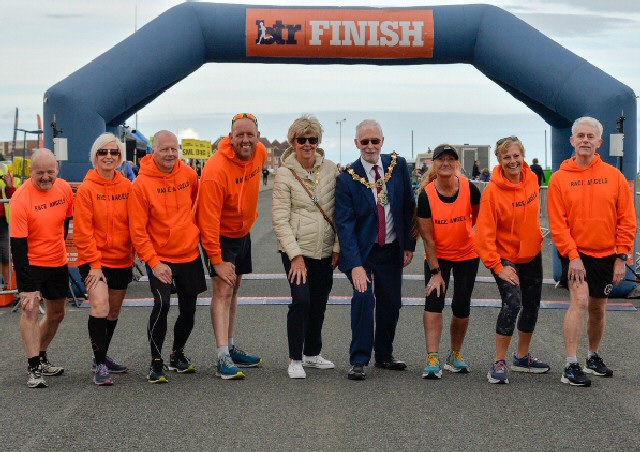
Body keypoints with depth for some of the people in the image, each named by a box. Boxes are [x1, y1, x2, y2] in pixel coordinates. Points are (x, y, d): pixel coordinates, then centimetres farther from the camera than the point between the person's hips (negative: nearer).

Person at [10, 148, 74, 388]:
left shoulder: (65, 189, -6)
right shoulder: (20, 198, -22)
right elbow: (18, 244, -25)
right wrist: (27, 286, -29)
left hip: (58, 262, 6)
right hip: (31, 262, -6)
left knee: (57, 314, 15)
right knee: (30, 309, -18)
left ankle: (41, 357, 35)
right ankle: (34, 369, -15)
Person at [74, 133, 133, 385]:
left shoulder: (127, 186, 2)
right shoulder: (87, 189, -8)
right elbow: (83, 231, -11)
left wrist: (132, 254, 2)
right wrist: (94, 264, -14)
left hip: (122, 260, 5)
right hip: (94, 261, -5)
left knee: (114, 312, 15)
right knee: (100, 307, -19)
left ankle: (103, 356, 35)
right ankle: (100, 365, -9)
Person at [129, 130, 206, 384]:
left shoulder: (189, 174, -1)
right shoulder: (141, 184, -13)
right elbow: (137, 230, -12)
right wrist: (153, 262, -17)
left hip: (190, 255, 5)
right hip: (160, 258, -4)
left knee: (188, 310, 11)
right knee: (161, 305, -19)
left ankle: (178, 354, 34)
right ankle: (156, 362, -3)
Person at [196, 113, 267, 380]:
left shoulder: (260, 153, -8)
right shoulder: (216, 170, -29)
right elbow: (208, 220, -27)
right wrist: (217, 260, -27)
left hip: (243, 232, 8)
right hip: (220, 235, -8)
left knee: (234, 288, 15)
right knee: (223, 290, -15)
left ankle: (231, 347, 26)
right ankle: (223, 358, -17)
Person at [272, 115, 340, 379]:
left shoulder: (330, 170, 3)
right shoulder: (285, 174, -7)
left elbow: (339, 211, 8)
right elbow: (280, 219, -9)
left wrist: (338, 247, 2)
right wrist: (296, 255, -15)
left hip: (325, 251, 4)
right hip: (296, 250, -4)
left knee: (319, 303, 12)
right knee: (301, 300, -16)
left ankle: (312, 353, 30)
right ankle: (295, 360, -2)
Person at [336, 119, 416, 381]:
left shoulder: (398, 165, -3)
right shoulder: (347, 178, -13)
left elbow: (408, 207, 6)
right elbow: (344, 224, -17)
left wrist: (409, 245, 4)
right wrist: (355, 265, -25)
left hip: (391, 251, 4)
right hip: (362, 250, -4)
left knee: (391, 304, 9)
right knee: (364, 297, -20)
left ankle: (384, 355, 29)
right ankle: (358, 361, -10)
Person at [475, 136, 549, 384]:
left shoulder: (532, 180, -4)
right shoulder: (492, 191, -21)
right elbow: (484, 234, -21)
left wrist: (535, 234, 15)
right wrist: (498, 267, -23)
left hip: (532, 255, 6)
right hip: (505, 258, -6)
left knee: (532, 306, 14)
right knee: (512, 303, -22)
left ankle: (522, 357, 33)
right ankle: (499, 362, -10)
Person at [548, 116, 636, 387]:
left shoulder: (614, 176, 0)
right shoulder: (560, 178, -5)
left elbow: (627, 220, 0)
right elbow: (557, 223, -8)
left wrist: (621, 257, -5)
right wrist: (572, 256, -15)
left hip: (606, 255, 3)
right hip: (576, 254, -3)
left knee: (598, 309, 14)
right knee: (579, 302, -18)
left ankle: (594, 358, 33)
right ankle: (571, 367, -14)